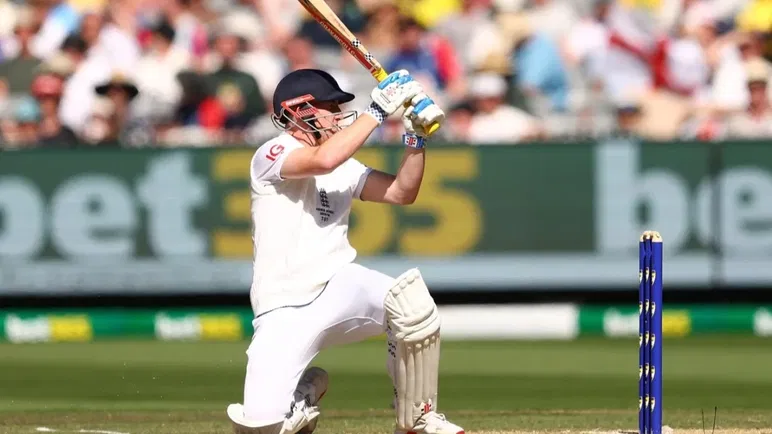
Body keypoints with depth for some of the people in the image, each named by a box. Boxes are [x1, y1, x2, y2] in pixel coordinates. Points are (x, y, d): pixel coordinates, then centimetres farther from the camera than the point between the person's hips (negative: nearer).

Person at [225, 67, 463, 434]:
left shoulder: (344, 168, 16)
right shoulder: (271, 155, -6)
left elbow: (402, 192, 12)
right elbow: (323, 160, -25)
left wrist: (416, 138, -3)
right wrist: (378, 110, -20)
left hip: (340, 286, 5)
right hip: (285, 310, -5)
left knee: (409, 298, -30)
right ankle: (305, 390, 17)